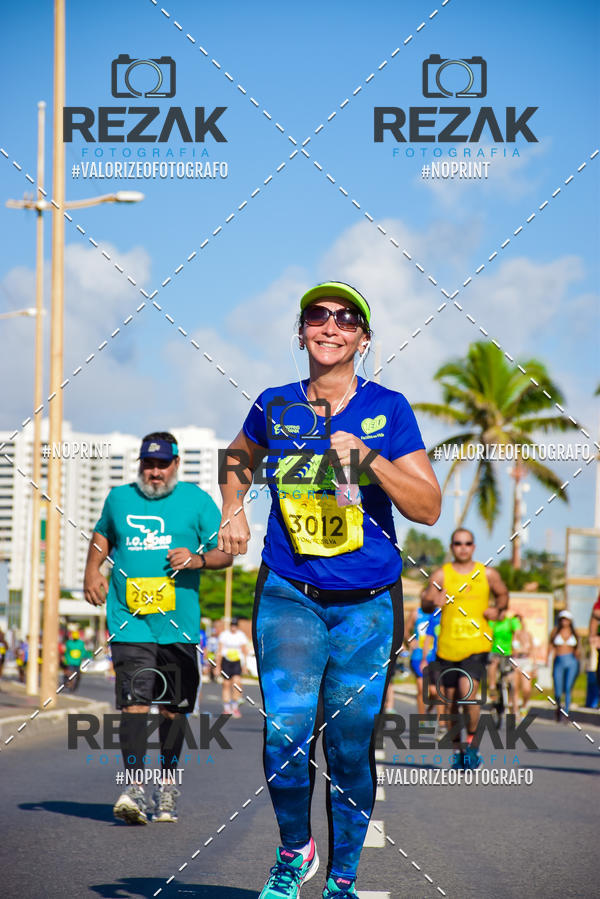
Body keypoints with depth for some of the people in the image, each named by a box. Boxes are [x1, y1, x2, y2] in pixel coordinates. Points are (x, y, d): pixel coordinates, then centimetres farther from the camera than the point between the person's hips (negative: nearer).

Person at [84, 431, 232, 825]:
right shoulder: (119, 498, 10)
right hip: (129, 622, 0)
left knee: (174, 708, 8)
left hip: (179, 623, 0)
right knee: (134, 702, -14)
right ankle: (135, 786, -19)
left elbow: (226, 552, 4)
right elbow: (103, 534, 30)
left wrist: (198, 559, -16)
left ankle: (168, 783, 26)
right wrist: (92, 570, 14)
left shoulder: (197, 500, 4)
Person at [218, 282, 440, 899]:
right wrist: (233, 512, 11)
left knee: (351, 748, 3)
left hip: (368, 603, 0)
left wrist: (369, 457, -18)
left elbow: (429, 508, -7)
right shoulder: (275, 407, 4)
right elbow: (238, 458, 27)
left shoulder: (387, 410, -2)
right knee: (286, 736, -14)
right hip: (288, 596, 0)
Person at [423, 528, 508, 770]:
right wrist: (433, 601, -28)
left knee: (467, 691, -21)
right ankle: (457, 750, 23)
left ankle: (472, 741, -1)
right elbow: (425, 604, -5)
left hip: (477, 645, -1)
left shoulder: (488, 574, 5)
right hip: (448, 647, 1)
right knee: (450, 701, 6)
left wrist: (497, 609, 0)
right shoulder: (441, 575, 1)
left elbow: (503, 595, 21)